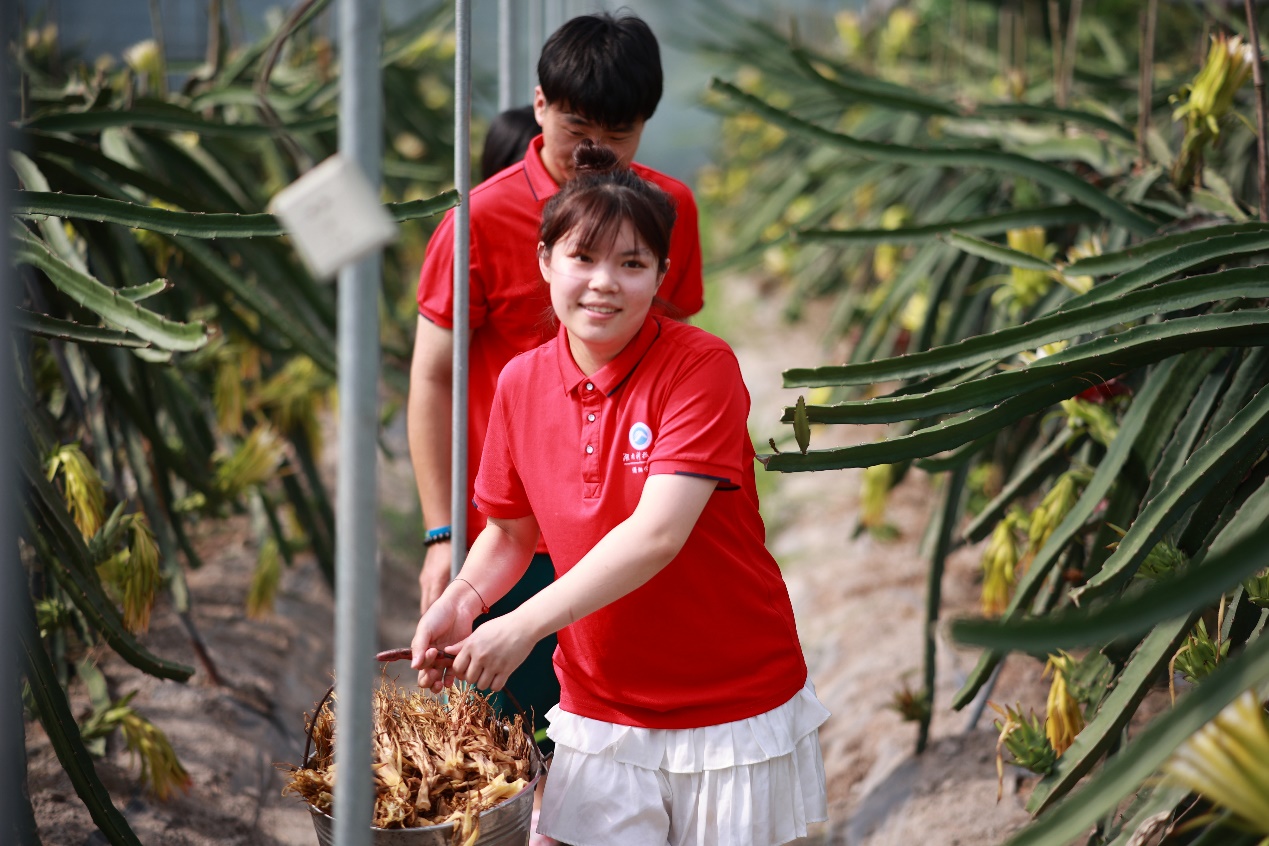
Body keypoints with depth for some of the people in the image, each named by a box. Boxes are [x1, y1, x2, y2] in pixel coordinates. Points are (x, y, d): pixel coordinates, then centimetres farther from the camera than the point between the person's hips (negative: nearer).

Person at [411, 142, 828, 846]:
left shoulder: (701, 367, -17)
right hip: (599, 709, 4)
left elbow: (658, 532, -26)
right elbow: (511, 530, 13)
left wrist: (526, 624, -29)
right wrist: (461, 600, -8)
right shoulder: (521, 382, 0)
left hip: (738, 703, -3)